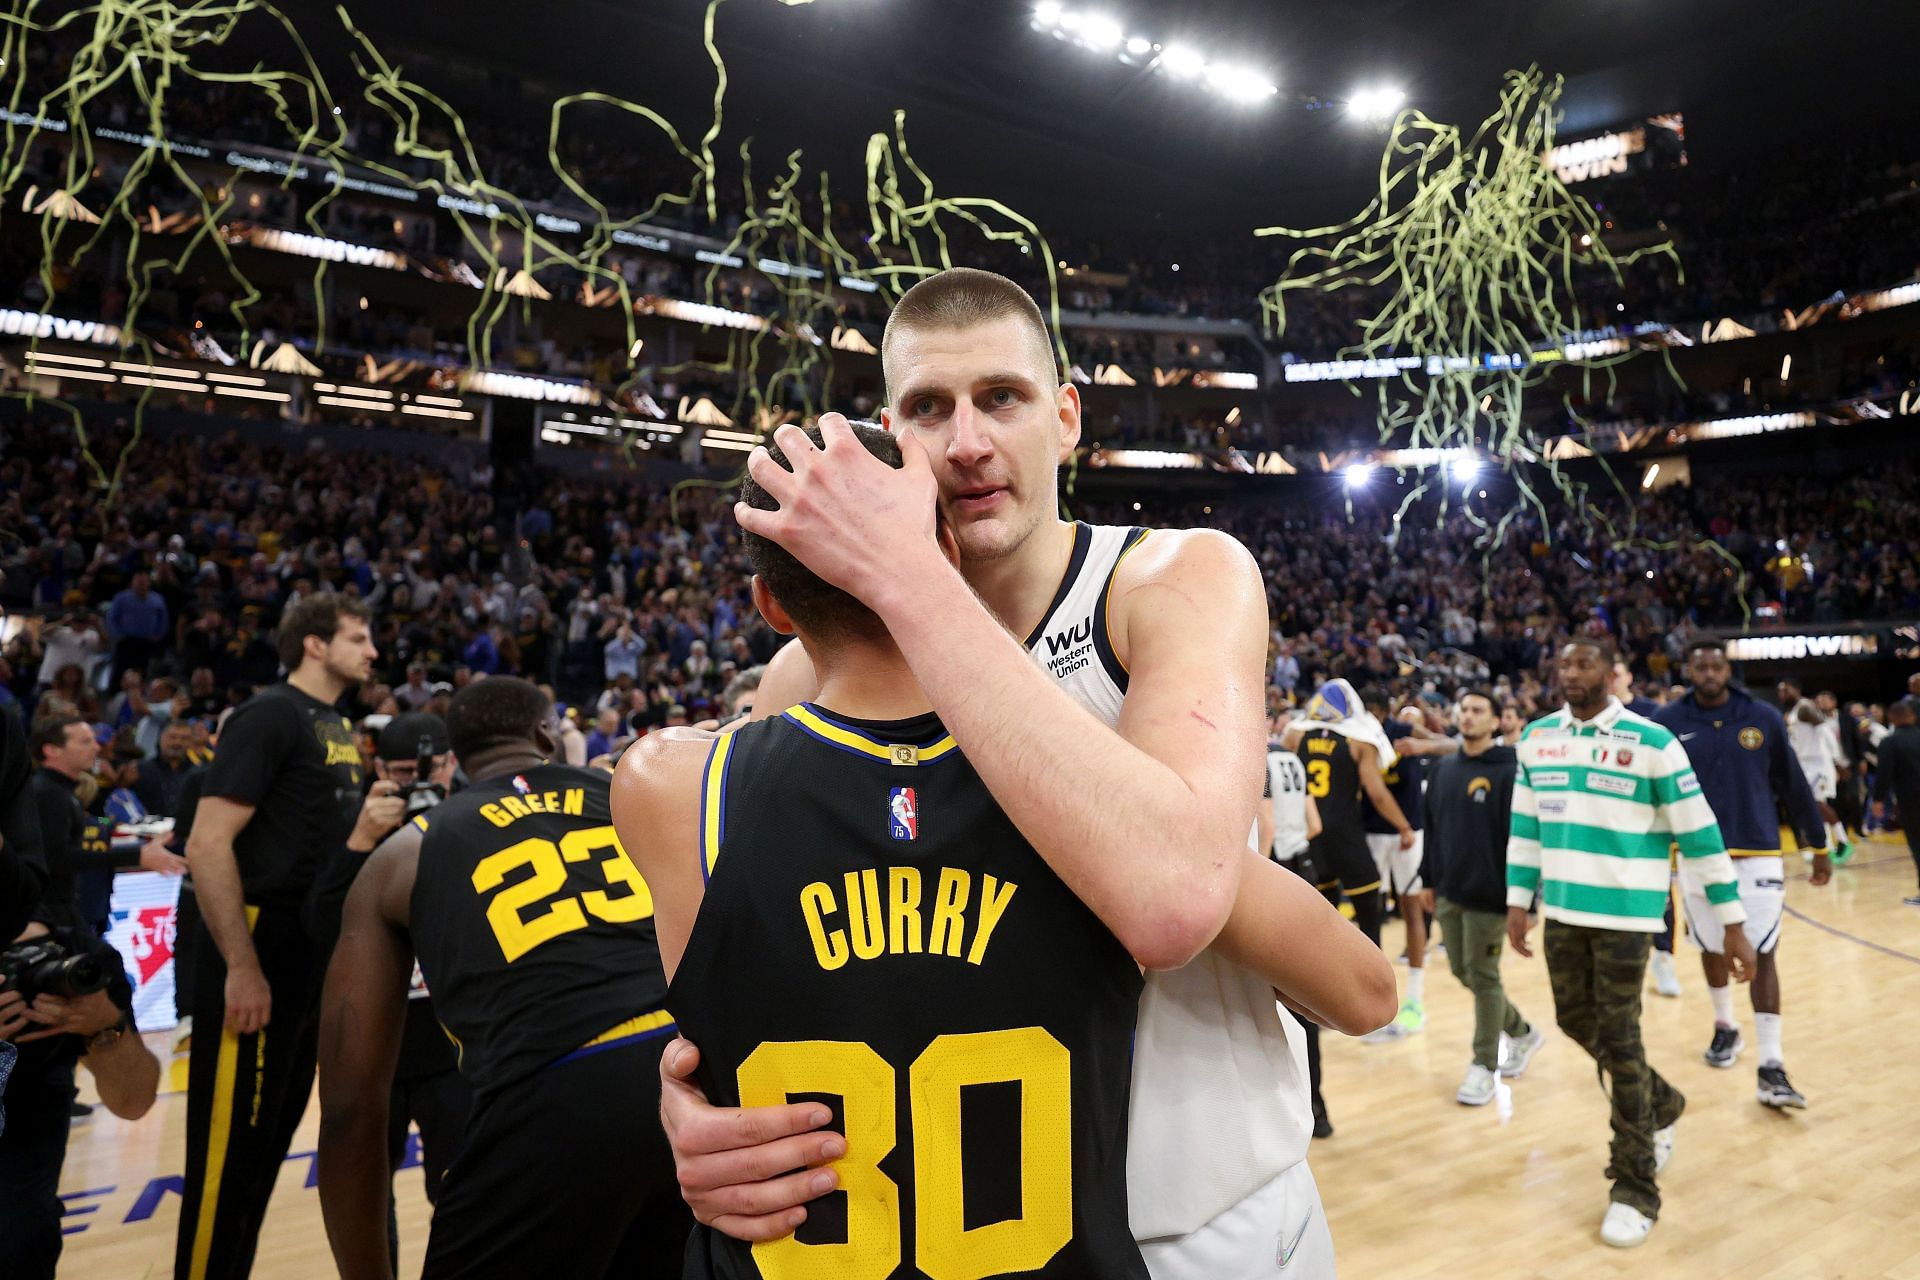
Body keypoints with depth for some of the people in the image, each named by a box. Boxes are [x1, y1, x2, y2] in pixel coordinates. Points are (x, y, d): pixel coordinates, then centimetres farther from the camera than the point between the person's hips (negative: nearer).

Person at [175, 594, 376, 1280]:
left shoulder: (341, 728, 13)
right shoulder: (270, 714, -14)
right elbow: (207, 844, -21)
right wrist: (242, 967, -22)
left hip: (313, 961, 9)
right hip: (256, 962, -9)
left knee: (271, 1140, 18)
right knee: (229, 1153, 1)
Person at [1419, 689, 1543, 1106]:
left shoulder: (1509, 771, -11)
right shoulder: (1442, 770, 7)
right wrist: (1429, 879, 13)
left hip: (1489, 895, -6)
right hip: (1449, 892, 7)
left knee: (1483, 978, 2)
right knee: (1463, 973, 15)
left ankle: (1484, 1066, 17)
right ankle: (1522, 1033, 37)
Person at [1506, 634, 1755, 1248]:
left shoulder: (1651, 740, -10)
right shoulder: (1536, 737, 4)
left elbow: (1699, 833, -8)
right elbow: (1525, 823, 11)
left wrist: (1733, 924, -8)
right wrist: (1517, 900, 8)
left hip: (1626, 912, -5)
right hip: (1562, 910, 5)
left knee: (1619, 1038, 0)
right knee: (1576, 1020, 13)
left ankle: (1636, 1189, 15)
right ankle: (1660, 1104, 42)